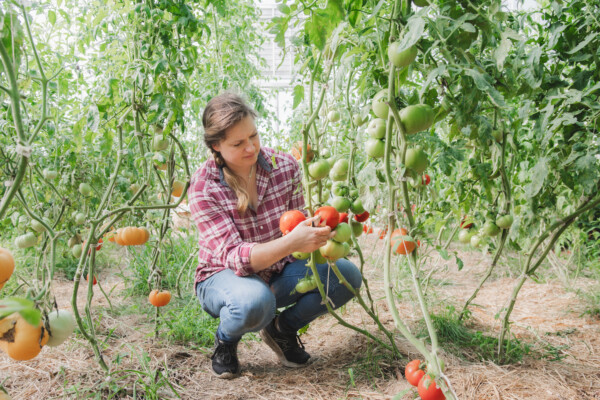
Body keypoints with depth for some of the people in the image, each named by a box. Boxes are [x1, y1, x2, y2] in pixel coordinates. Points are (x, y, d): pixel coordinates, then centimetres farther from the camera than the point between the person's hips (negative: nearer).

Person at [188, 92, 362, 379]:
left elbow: (296, 223, -2)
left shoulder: (285, 166, -10)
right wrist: (292, 243, -47)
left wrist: (313, 231, -28)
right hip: (224, 277, -4)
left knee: (347, 276, -17)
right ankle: (225, 340, -1)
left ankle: (283, 327, 8)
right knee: (254, 300, -40)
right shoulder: (203, 188, -21)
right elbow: (235, 258, -30)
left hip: (278, 273, 4)